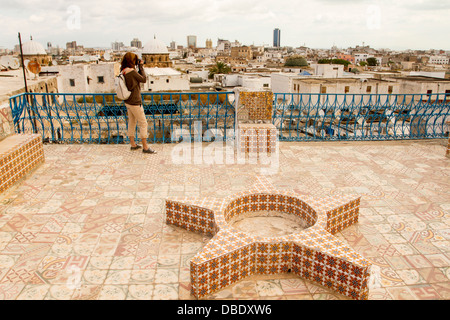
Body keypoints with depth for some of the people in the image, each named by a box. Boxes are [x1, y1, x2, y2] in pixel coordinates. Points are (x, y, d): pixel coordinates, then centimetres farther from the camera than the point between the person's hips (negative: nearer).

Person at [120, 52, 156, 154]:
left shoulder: (123, 72, 5)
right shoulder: (132, 71, -21)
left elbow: (137, 78, 12)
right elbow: (144, 79, -11)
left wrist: (139, 68, 5)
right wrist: (141, 67, -4)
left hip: (128, 102, 9)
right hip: (135, 102, -9)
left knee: (132, 122, 17)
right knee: (143, 123, -1)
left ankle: (133, 144, 28)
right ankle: (145, 147, 4)